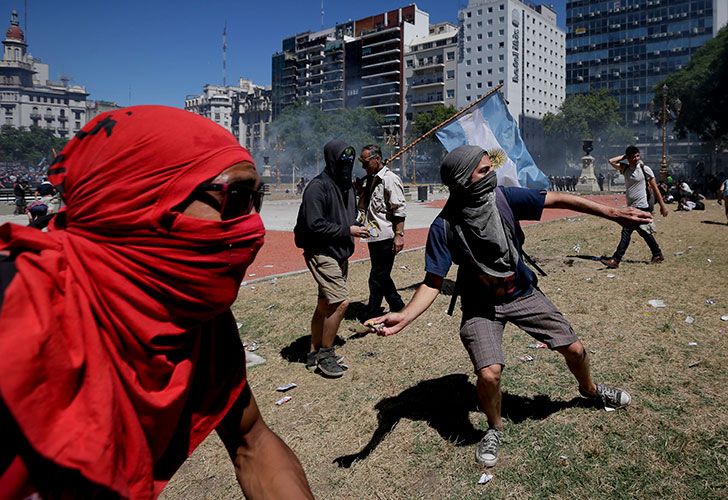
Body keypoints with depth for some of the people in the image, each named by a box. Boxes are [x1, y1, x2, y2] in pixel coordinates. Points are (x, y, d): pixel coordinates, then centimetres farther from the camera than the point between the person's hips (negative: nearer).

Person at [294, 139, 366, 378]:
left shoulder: (347, 186, 12)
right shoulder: (318, 187, -16)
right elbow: (314, 224, -21)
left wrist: (357, 226, 3)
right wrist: (347, 230, -18)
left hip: (340, 254, 9)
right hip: (321, 253, -9)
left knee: (325, 305, 15)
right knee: (341, 302, -15)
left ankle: (315, 354, 28)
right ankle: (325, 354, 2)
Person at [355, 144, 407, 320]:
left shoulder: (390, 179, -11)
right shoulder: (370, 180, 15)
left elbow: (399, 209, -16)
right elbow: (363, 208, 21)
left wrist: (399, 235, -21)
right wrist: (361, 192, 4)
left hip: (385, 237, -9)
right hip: (374, 236, 9)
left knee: (378, 278, -2)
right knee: (381, 276, 16)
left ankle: (372, 313, 9)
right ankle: (398, 307, 28)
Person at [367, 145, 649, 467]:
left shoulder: (504, 198, -17)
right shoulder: (444, 227, -23)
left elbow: (558, 200, -11)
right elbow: (433, 283, -23)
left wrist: (611, 213, -15)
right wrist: (404, 317, -38)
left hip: (523, 293, 4)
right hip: (481, 307, -3)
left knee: (574, 349, 8)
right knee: (489, 373, -21)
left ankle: (589, 389, 47)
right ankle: (495, 429, 14)